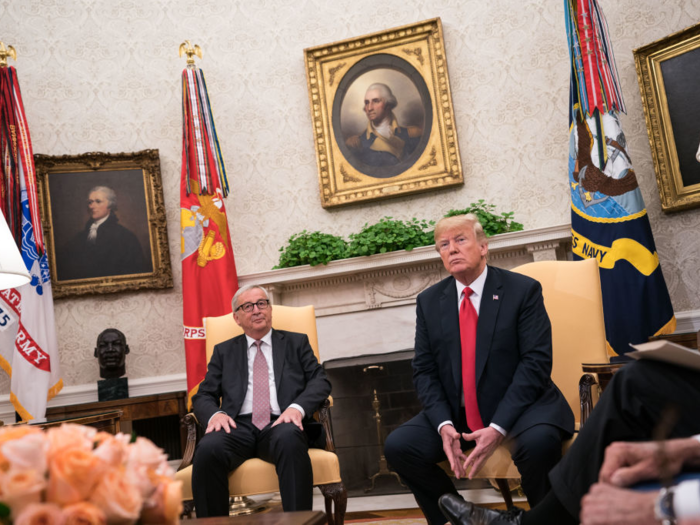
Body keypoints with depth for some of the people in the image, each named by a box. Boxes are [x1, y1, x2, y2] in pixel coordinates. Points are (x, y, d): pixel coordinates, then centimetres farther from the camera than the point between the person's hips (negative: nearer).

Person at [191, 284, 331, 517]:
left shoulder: (296, 343, 20)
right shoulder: (223, 351, 23)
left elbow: (320, 381, 8)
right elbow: (203, 396, 16)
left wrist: (297, 407, -13)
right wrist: (214, 414, -9)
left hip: (280, 424, -1)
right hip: (238, 427, 1)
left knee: (290, 439, -38)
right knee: (207, 449, -33)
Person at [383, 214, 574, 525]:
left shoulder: (523, 290, -5)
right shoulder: (429, 301, 6)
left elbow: (536, 362, -13)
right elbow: (424, 370, 3)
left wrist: (499, 427, -23)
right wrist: (444, 424, -15)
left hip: (518, 406, -3)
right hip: (455, 415, 4)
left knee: (539, 441, -34)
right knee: (398, 446, -16)